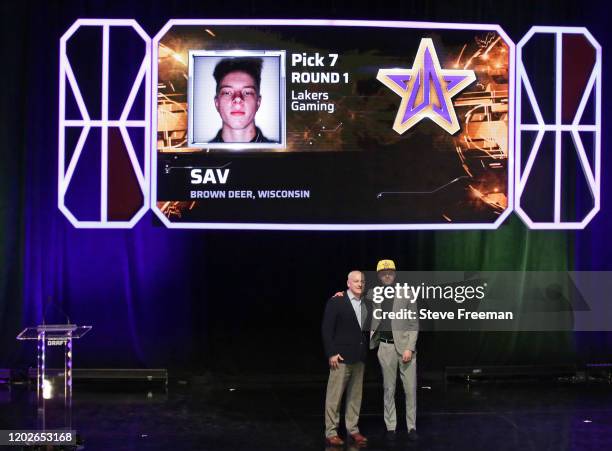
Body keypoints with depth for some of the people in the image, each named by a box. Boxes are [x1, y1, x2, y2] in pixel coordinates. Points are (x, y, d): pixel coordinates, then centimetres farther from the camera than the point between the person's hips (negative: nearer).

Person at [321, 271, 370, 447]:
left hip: (359, 358, 6)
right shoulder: (336, 302, -7)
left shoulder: (366, 303, 9)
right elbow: (327, 329, -9)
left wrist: (366, 350, 5)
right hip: (341, 357, -6)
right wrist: (331, 353, -13)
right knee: (334, 396, -3)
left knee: (355, 395, 10)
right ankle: (331, 432, 3)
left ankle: (353, 429, 18)